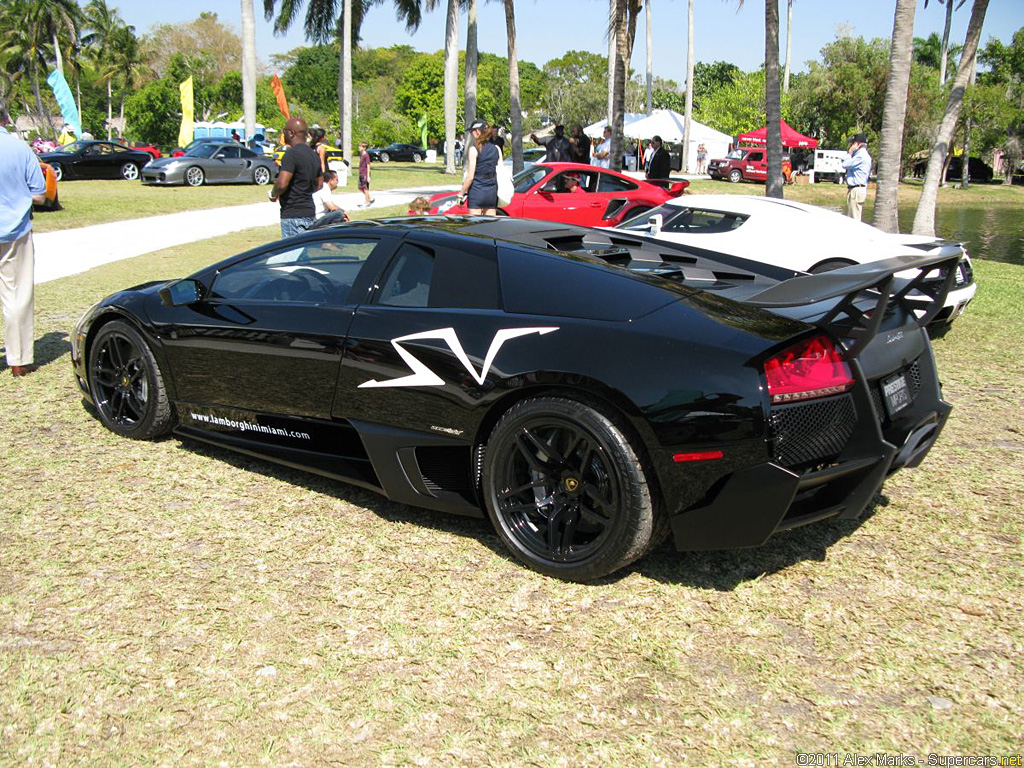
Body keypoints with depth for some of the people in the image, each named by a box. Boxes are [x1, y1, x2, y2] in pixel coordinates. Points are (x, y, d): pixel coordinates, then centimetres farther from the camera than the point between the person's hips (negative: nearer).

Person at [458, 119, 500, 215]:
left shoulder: (474, 149, -8)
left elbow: (470, 177, -11)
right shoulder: (497, 149, 7)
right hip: (492, 192, 5)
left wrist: (461, 194, -4)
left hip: (476, 191, -5)